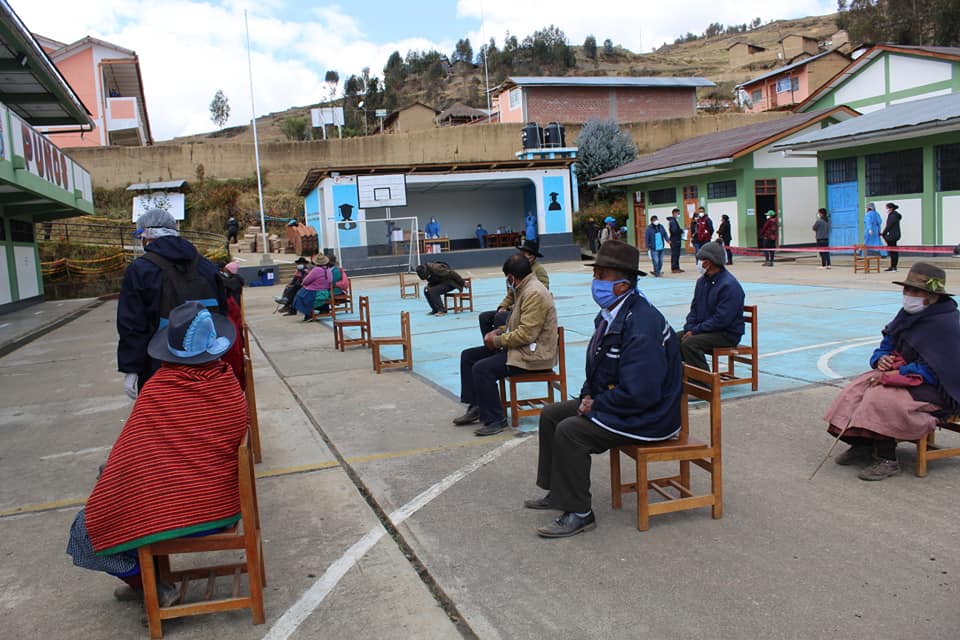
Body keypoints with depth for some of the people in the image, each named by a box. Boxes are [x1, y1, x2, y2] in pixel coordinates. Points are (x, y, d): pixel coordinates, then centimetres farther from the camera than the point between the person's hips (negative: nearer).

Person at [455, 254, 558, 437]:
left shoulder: (534, 293, -20)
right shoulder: (525, 289, 14)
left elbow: (526, 334, -27)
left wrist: (498, 340, -15)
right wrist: (499, 331, 6)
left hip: (533, 354, -11)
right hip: (520, 347, 11)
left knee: (482, 368, -26)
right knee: (468, 356, 8)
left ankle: (495, 420, -13)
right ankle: (475, 407, 13)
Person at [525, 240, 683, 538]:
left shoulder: (641, 325, -28)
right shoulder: (611, 313, 3)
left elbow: (639, 393, -31)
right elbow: (598, 367, 17)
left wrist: (596, 405, -19)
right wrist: (588, 395, 0)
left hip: (646, 416, -10)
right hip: (608, 400, 10)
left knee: (570, 430, -23)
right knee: (550, 414, 9)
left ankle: (578, 513, -7)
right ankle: (558, 491, 22)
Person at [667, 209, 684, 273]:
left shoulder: (675, 221, 18)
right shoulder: (672, 221, -14)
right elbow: (674, 230, -24)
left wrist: (680, 230, 2)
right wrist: (681, 230, -11)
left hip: (677, 241, 10)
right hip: (674, 241, -10)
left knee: (676, 255, 13)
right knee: (674, 255, -7)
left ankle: (677, 268, 18)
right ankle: (674, 269, -4)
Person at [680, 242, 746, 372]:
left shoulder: (730, 285, -19)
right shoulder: (702, 281, 10)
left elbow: (721, 320, -24)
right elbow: (694, 308, 15)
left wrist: (695, 331, -20)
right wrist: (689, 328, -3)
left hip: (727, 334, -9)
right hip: (705, 329, 9)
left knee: (689, 344, -29)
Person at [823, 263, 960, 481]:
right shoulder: (908, 314, 5)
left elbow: (933, 370, -25)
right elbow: (887, 345, 15)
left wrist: (893, 375, -25)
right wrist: (882, 359, -8)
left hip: (937, 388, -9)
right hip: (905, 373, 9)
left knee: (882, 396, -28)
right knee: (857, 387, -8)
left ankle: (887, 460, -17)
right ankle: (861, 446, -2)